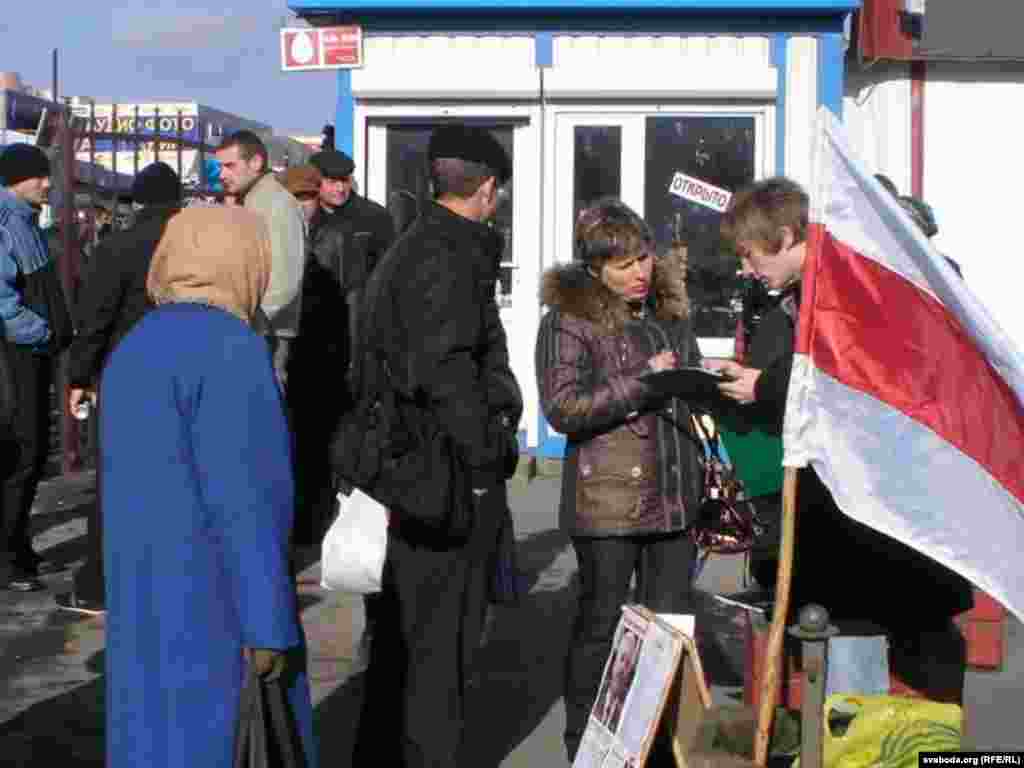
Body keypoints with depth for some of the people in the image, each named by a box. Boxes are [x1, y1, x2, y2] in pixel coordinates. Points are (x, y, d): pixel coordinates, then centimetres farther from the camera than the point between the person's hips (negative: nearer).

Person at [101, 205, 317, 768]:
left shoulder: (132, 351, 11)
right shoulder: (228, 346, -15)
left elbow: (133, 491, 15)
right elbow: (242, 500, -21)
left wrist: (145, 598, 21)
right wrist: (267, 623, -19)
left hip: (145, 600, 8)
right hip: (218, 604, -8)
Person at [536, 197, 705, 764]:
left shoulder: (669, 308, 13)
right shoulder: (569, 319, -6)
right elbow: (562, 407, -14)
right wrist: (641, 383, -19)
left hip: (673, 494, 6)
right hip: (608, 499, -6)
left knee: (674, 621, 11)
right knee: (601, 622, 5)